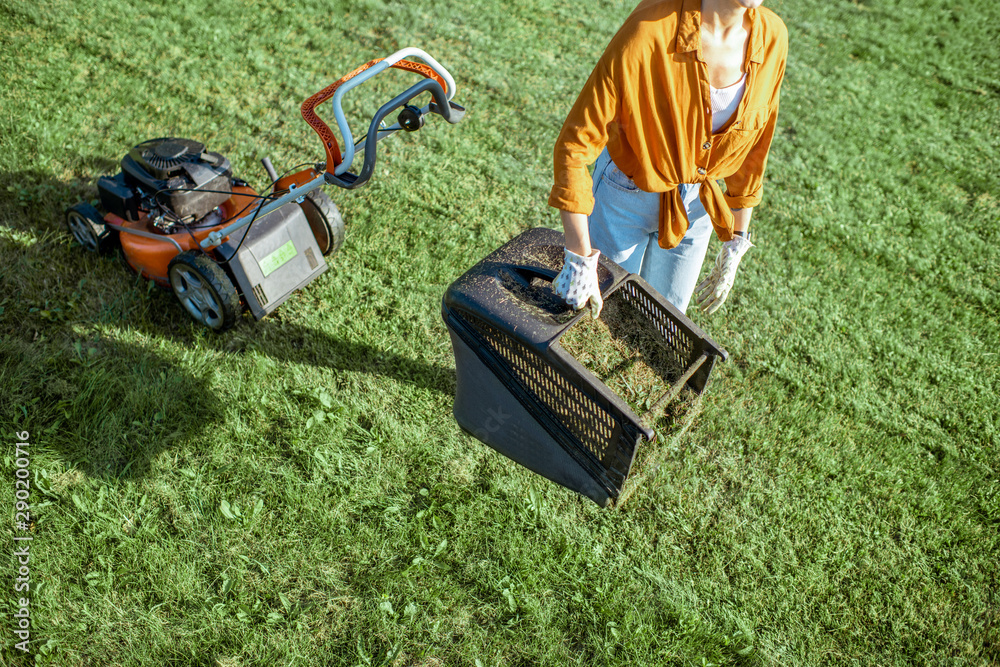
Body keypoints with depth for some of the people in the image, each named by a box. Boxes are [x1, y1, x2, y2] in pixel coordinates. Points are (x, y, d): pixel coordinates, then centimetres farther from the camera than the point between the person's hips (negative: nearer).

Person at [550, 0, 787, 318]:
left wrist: (735, 246, 6)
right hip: (626, 197, -4)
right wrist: (581, 258, -29)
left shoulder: (772, 37, -14)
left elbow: (753, 149, 0)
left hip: (695, 206, 4)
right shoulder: (649, 32, -30)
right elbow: (574, 143, -28)